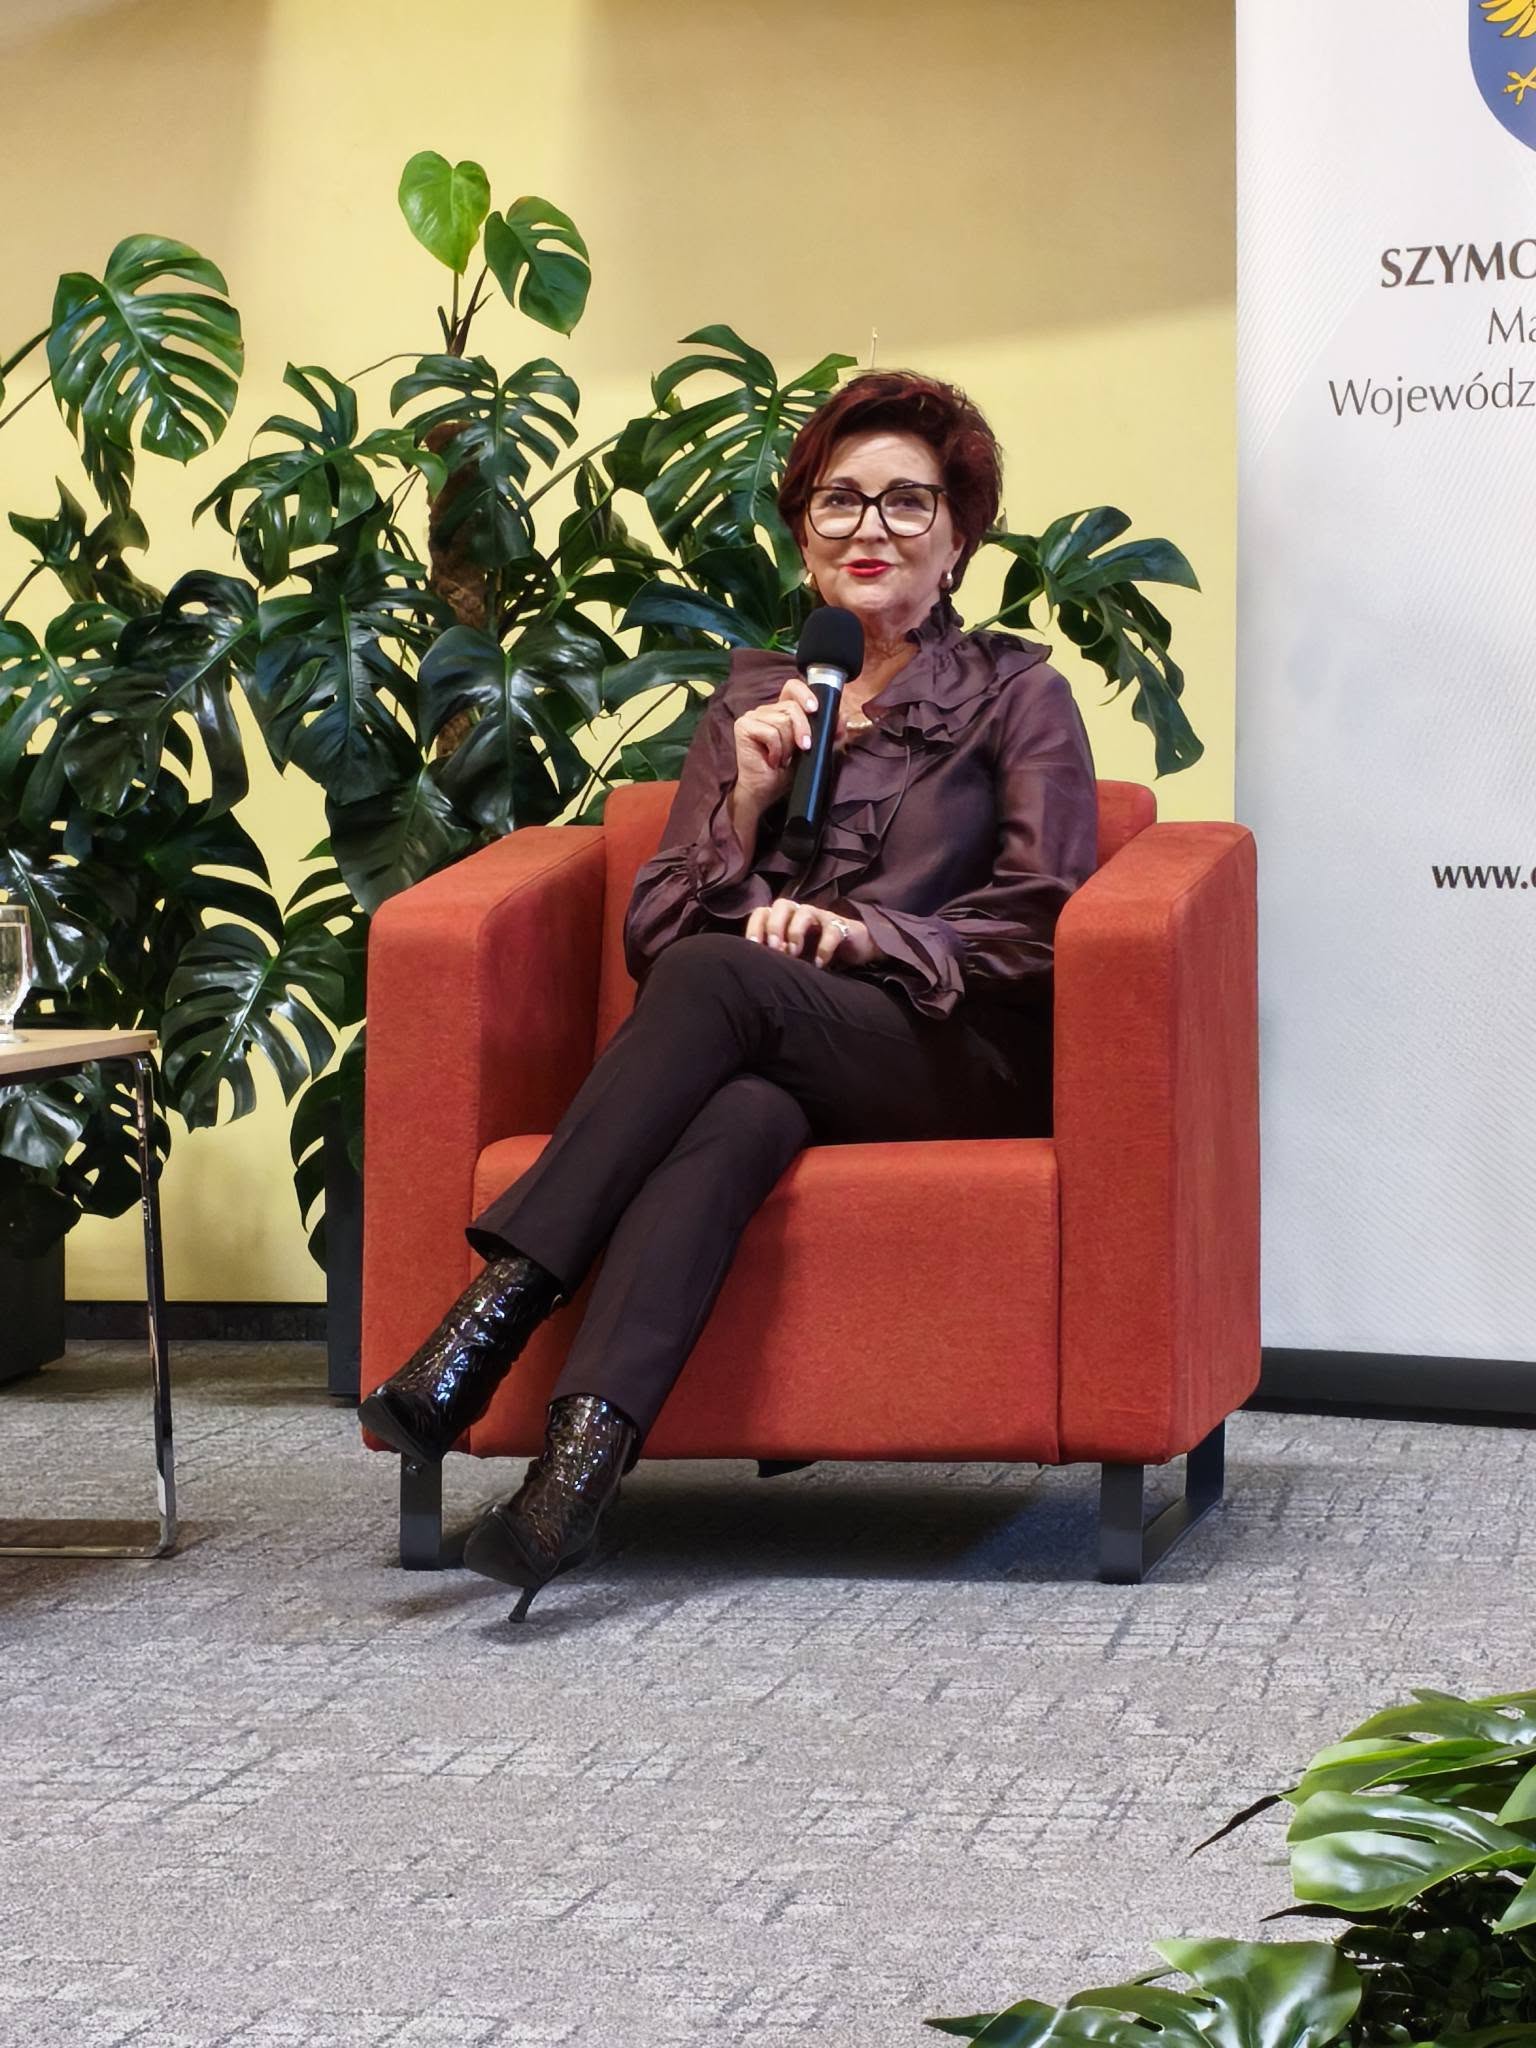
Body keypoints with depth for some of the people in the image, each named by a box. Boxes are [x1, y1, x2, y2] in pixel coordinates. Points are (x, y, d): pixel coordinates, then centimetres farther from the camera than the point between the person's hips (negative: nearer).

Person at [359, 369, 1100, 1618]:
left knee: (717, 977, -34)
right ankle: (582, 1454, -58)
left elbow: (1046, 918, 2)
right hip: (769, 1063, 2)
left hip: (953, 1061, -2)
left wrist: (863, 932, -11)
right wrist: (748, 804, -1)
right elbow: (652, 937, 15)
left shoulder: (1015, 695, 14)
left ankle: (501, 1306, -43)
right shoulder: (752, 698, 23)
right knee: (740, 1117, -38)